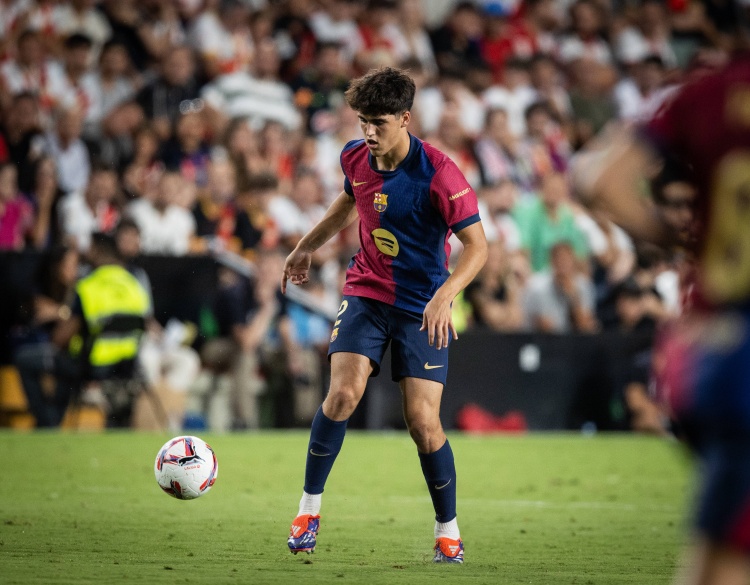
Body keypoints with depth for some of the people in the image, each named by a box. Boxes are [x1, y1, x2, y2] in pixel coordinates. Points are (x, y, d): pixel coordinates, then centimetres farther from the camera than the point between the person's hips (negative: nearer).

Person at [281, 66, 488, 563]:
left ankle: (448, 530, 11)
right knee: (343, 394, -17)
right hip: (366, 292, 3)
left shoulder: (437, 172, -19)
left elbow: (477, 246, -19)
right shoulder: (356, 158, -2)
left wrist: (443, 296, -32)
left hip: (422, 307, -3)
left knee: (423, 421, -8)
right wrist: (308, 247, 30)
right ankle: (310, 507, -1)